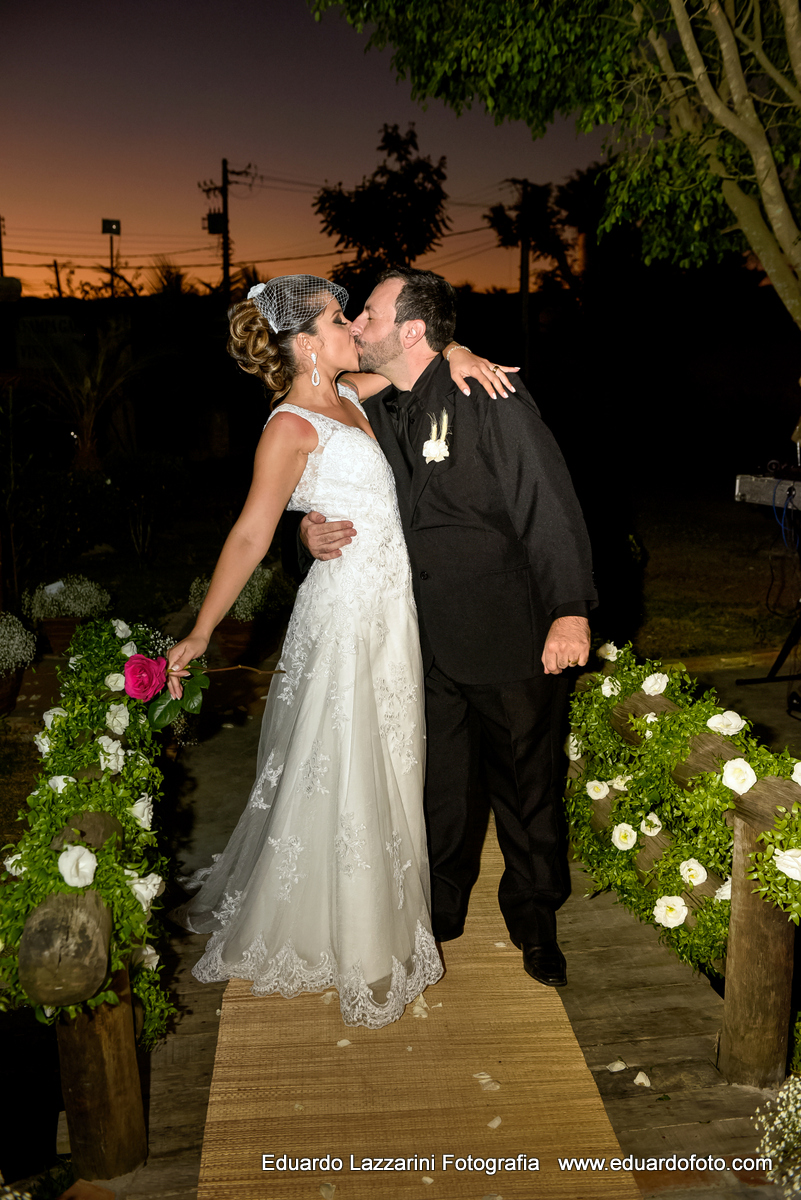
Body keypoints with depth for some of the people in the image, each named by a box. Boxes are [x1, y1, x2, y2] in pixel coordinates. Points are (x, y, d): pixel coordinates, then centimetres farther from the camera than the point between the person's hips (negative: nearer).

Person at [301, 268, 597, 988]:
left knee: (527, 787, 11)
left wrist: (571, 610, -27)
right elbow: (336, 491, 18)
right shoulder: (376, 414, 6)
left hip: (511, 637, -5)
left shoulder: (491, 399, -13)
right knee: (439, 789, 17)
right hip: (426, 640, 5)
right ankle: (441, 913, 40)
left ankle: (534, 922, 34)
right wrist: (312, 530, -7)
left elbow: (548, 502, -18)